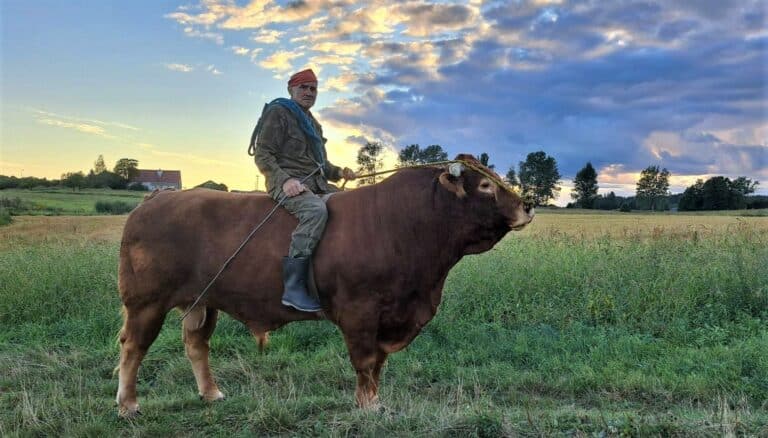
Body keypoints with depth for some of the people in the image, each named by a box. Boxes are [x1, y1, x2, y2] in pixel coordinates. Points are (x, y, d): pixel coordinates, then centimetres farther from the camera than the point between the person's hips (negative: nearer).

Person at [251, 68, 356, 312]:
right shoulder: (277, 112, 2)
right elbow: (262, 156, -6)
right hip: (287, 183, -9)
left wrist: (339, 172, 11)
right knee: (316, 210, -37)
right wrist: (285, 179, -21)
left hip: (317, 185, 9)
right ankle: (293, 288, -40)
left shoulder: (313, 124, 26)